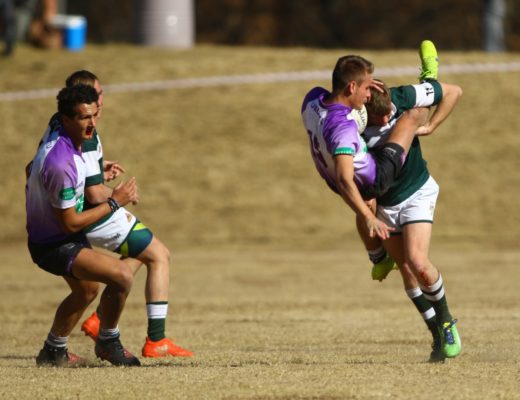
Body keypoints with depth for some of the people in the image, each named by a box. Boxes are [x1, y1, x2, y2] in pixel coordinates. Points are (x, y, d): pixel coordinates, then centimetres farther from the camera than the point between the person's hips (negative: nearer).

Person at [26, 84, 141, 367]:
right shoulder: (61, 165, -35)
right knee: (122, 276, -24)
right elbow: (70, 223, -27)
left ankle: (53, 351, 47)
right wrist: (114, 202, -18)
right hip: (55, 246, -11)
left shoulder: (55, 138, -4)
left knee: (87, 290, 32)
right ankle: (107, 343, -2)